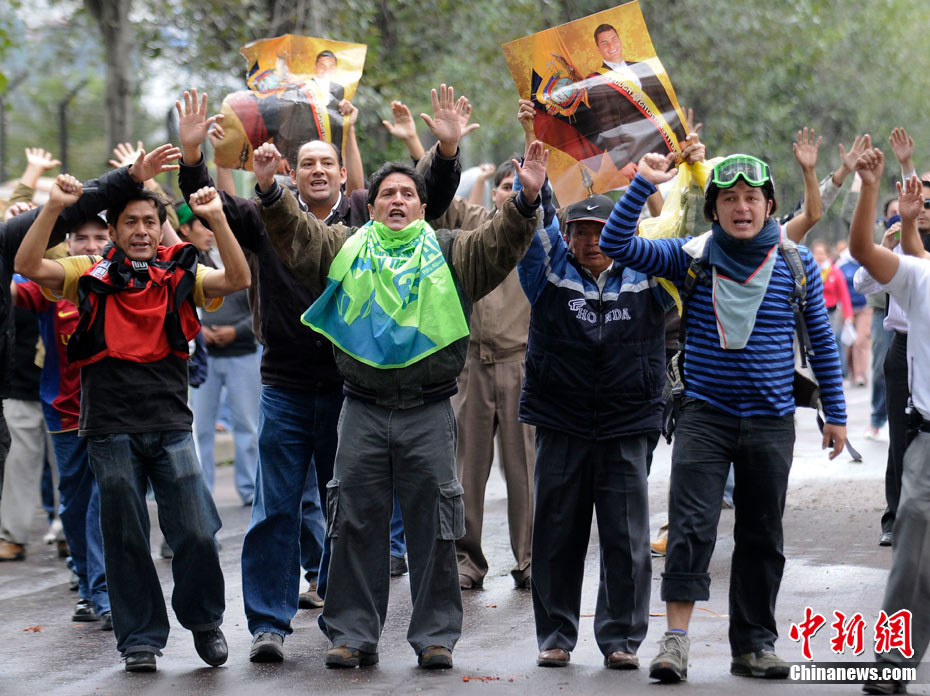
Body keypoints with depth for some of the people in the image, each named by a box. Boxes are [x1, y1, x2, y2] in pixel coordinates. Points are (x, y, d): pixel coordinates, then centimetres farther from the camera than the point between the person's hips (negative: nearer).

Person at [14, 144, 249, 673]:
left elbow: (238, 280, -9)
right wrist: (55, 207, -20)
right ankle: (141, 639, 17)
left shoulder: (179, 276, 6)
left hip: (171, 425, 0)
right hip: (111, 427, 0)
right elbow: (29, 266, -9)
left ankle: (204, 620, 18)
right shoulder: (91, 276, 5)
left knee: (197, 534, -6)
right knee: (126, 540, 5)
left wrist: (218, 220, -20)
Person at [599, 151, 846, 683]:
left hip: (771, 420, 2)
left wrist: (835, 413, 9)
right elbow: (616, 244, -9)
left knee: (762, 537, 8)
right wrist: (645, 184, -18)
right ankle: (676, 640, -10)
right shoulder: (691, 257, -1)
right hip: (706, 414, -2)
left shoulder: (796, 264, 2)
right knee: (692, 526, -12)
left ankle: (755, 644, 18)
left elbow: (821, 338, 10)